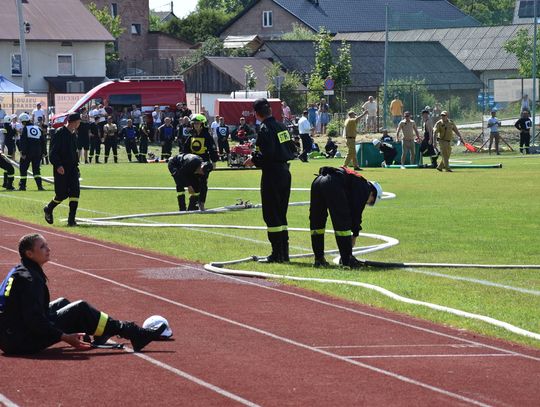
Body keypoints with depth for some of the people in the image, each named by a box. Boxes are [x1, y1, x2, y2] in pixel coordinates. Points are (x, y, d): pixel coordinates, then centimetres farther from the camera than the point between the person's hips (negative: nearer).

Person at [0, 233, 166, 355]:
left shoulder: (18, 272, 13)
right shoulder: (31, 279, -17)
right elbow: (34, 320, -25)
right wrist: (65, 337, -22)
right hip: (22, 342, -10)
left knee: (62, 303, 23)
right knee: (80, 309, -7)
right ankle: (135, 334, -3)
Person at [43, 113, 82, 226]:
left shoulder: (73, 134, 14)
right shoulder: (60, 133, -12)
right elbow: (53, 152, -16)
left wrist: (76, 166, 19)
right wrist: (58, 165, -26)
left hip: (72, 168, 7)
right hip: (61, 169, -7)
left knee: (75, 192, -6)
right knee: (62, 194, -2)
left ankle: (71, 219, -4)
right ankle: (48, 209, 26)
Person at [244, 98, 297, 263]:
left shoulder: (265, 129, -14)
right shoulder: (282, 127, 11)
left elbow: (267, 155, -22)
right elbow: (293, 150, 15)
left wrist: (254, 160, -7)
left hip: (272, 174, -8)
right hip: (285, 172, 8)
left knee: (271, 214, -3)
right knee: (281, 213, 15)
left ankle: (277, 254, -5)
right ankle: (284, 252, 16)